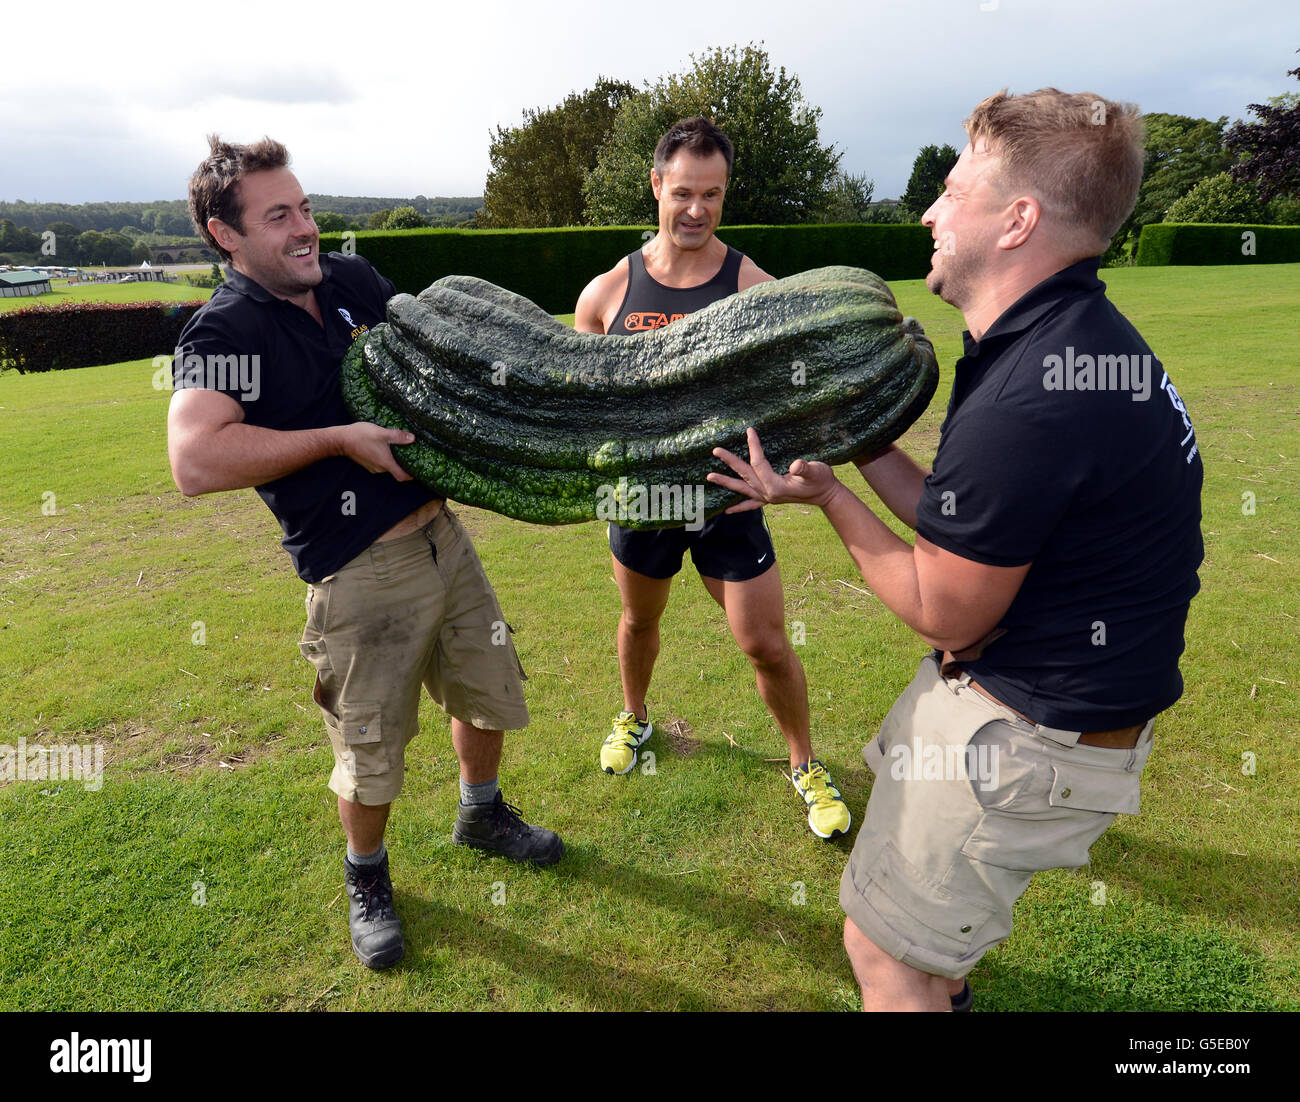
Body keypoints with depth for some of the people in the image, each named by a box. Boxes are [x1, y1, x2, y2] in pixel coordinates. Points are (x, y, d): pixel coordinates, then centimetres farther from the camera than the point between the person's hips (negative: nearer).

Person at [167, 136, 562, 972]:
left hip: (443, 535, 7)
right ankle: (368, 882, 38)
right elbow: (196, 464, -29)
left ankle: (483, 814, 49)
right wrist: (338, 440, -23)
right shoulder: (223, 332, -14)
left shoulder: (352, 280, 6)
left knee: (489, 690, 22)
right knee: (371, 754, 9)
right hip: (361, 577, -6)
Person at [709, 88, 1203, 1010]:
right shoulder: (1078, 336, 1)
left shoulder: (1024, 401, -33)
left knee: (881, 946, 5)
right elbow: (954, 524, 5)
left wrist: (827, 494, -11)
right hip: (1015, 686, 11)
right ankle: (947, 987, 61)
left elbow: (945, 615, -19)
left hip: (1030, 734, -11)